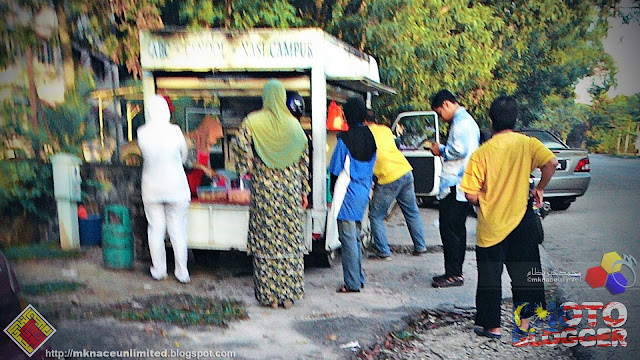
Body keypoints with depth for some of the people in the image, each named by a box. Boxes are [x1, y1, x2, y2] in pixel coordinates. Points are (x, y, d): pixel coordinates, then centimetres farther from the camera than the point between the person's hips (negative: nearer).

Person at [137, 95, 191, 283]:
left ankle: (159, 270, 24)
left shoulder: (141, 133, -8)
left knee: (155, 229, 13)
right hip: (176, 188, -2)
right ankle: (182, 272, 16)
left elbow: (143, 154, 7)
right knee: (178, 230, 7)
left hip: (152, 188, 2)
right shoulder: (175, 131, -14)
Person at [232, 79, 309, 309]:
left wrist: (246, 167, -1)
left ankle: (269, 295, 12)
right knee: (291, 240, 7)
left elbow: (240, 144, -18)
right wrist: (304, 191, 13)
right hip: (291, 187, 2)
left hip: (264, 188, -2)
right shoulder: (294, 124, 6)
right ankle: (290, 294, 13)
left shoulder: (254, 121, -1)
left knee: (266, 240, 5)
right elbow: (304, 159, 7)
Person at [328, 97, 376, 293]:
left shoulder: (345, 138, -14)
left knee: (348, 237, -1)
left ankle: (352, 283, 4)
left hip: (348, 194, -7)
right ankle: (359, 278, 24)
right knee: (355, 236, 17)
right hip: (363, 193, 7)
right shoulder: (370, 137, 6)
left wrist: (333, 193, 1)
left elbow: (337, 170, -10)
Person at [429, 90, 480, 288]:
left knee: (450, 229, -6)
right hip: (460, 184, 11)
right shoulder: (466, 120, 21)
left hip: (455, 185, -11)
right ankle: (455, 271, 21)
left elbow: (460, 150, -23)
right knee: (457, 229, 14)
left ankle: (453, 273, -1)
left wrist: (441, 151, -7)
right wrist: (443, 150, 14)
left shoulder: (460, 121, -12)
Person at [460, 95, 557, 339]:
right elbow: (551, 162, -21)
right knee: (524, 272, 19)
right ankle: (524, 321, 28)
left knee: (489, 277, 12)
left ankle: (491, 326, 21)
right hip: (522, 221, 2)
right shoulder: (528, 144, -5)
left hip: (491, 225, -2)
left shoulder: (482, 153, -12)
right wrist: (540, 188, -4)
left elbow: (471, 193, -14)